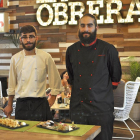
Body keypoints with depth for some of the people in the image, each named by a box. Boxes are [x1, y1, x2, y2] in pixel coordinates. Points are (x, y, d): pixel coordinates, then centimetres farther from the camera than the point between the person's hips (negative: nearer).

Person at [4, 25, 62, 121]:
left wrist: (52, 99, 7)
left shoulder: (46, 57, -2)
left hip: (40, 104, -2)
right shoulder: (15, 59, 4)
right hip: (21, 105, 2)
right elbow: (12, 84, 11)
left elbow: (56, 80, 6)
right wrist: (9, 105, 15)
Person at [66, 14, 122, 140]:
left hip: (101, 108, -3)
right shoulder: (72, 50, 6)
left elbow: (115, 77, 6)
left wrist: (105, 92, 7)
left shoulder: (108, 49, -3)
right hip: (78, 108, 3)